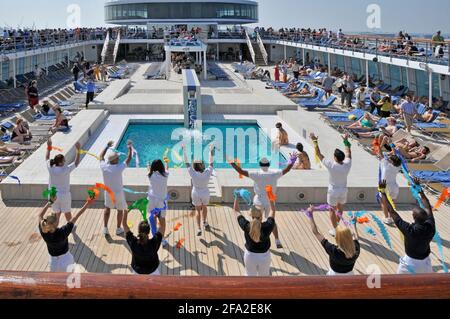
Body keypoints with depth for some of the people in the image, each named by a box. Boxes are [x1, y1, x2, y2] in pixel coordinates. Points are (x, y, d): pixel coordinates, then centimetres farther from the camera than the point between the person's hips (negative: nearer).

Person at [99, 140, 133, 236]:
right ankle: (118, 229, 30)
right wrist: (130, 147, -2)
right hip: (118, 193, -3)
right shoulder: (119, 168, -26)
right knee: (120, 210, 18)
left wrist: (107, 146, 12)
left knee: (107, 208, 24)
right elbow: (129, 158, -14)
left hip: (108, 192, 3)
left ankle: (105, 228, 23)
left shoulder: (104, 167, -16)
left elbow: (101, 156, 4)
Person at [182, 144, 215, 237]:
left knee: (198, 211, 12)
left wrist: (184, 150, -11)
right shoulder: (207, 173, -20)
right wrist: (211, 150, 2)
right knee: (204, 207, 30)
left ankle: (199, 229, 7)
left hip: (196, 194, -1)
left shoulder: (193, 174, -23)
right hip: (205, 194, 1)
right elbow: (211, 163, -7)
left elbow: (186, 162, -18)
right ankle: (205, 222, 35)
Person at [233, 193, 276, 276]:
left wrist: (237, 197, 0)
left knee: (250, 276, 19)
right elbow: (272, 210, -8)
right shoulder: (267, 226, -24)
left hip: (250, 256, 0)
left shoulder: (246, 226, -22)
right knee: (264, 276, 23)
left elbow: (236, 210, -9)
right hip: (264, 256, 0)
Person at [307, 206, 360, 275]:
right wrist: (354, 224, 23)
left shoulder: (333, 251, -30)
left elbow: (316, 232, -23)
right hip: (349, 276, 3)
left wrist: (310, 216, -13)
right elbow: (356, 237, 6)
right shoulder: (356, 250, -20)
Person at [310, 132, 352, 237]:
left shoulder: (331, 165, -25)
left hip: (333, 191, -4)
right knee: (340, 208, 25)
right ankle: (337, 225, 42)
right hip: (343, 190, 4)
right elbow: (348, 153, 2)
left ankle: (335, 230, 18)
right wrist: (346, 140, 13)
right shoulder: (347, 165, -17)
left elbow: (318, 154, -17)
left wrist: (315, 141, -7)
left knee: (332, 210, 13)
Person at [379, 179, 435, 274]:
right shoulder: (431, 227, -22)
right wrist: (419, 188, 2)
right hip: (425, 262, 4)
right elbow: (428, 206, -5)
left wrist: (383, 192, -23)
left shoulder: (409, 230, -32)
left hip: (410, 262, -3)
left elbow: (391, 211, -29)